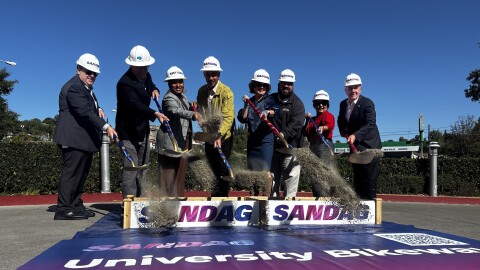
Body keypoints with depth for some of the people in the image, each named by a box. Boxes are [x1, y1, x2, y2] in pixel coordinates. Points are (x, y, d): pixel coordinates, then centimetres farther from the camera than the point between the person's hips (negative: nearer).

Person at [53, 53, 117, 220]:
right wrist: (105, 127, -36)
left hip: (85, 140, 11)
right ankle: (63, 209, -4)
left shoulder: (86, 87, 19)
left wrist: (98, 109, 9)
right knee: (71, 172, -9)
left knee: (81, 173, 12)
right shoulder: (73, 87, -14)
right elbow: (85, 112, -27)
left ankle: (76, 206, 20)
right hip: (74, 139, -11)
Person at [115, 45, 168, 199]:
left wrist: (155, 90, 2)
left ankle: (140, 200, 25)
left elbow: (151, 87, 26)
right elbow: (136, 105, -34)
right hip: (128, 131, -9)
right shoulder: (125, 83, -22)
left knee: (143, 167, 14)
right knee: (131, 167, -12)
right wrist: (155, 114, -47)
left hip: (143, 130, 9)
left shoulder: (146, 76, 5)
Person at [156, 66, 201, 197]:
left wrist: (193, 108, 3)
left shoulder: (182, 96, 13)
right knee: (169, 175, -4)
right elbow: (177, 111, -36)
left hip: (183, 141, 9)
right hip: (171, 142, -9)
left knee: (180, 173, 16)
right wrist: (193, 114, -53)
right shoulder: (169, 98, -16)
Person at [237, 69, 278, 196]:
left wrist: (268, 112, -44)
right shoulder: (250, 101, 12)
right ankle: (253, 195, 25)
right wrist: (246, 105, -8)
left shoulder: (269, 100, -1)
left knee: (266, 170, -13)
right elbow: (243, 119, 3)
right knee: (252, 170, 12)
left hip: (266, 139, -5)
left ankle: (267, 196, -7)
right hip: (252, 139, 5)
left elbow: (275, 110, -24)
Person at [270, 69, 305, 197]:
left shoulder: (297, 103, 1)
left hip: (290, 146, -3)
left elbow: (296, 124, -13)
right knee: (273, 178, 10)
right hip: (272, 146, 4)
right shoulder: (271, 99, 12)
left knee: (290, 177, -5)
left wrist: (284, 134, -29)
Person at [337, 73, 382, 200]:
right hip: (355, 147, 7)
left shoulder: (367, 103, -15)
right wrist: (344, 132, 3)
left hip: (369, 147, -7)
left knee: (370, 179, -4)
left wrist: (355, 135, -38)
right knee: (357, 179, 14)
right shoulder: (343, 104, 6)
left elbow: (370, 124, -26)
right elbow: (341, 121, 22)